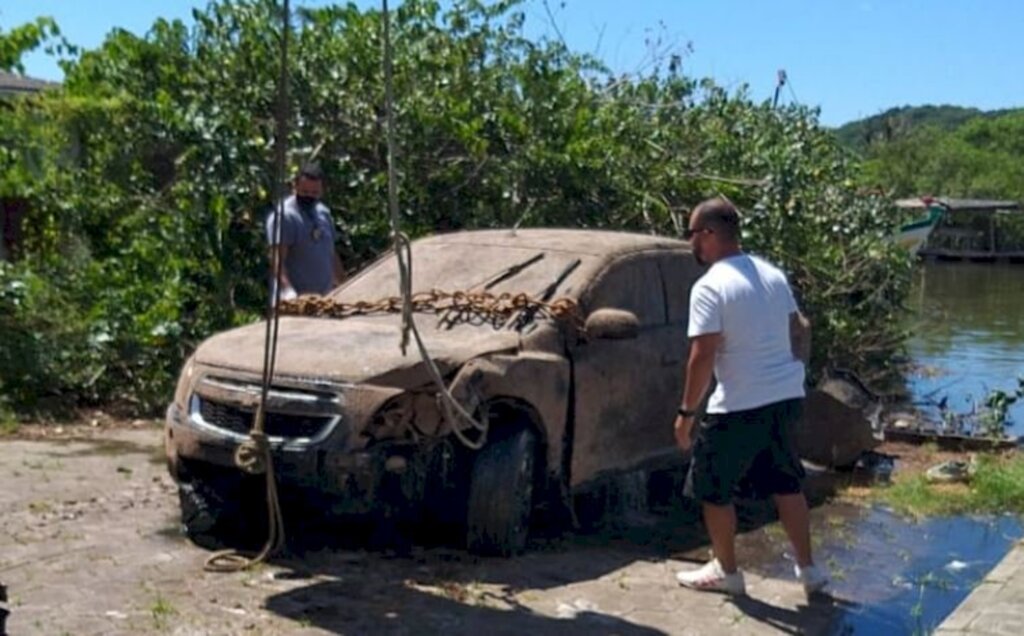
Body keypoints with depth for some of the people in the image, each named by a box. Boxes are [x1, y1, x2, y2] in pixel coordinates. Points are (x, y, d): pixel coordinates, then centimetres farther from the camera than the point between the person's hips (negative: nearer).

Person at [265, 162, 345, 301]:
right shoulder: (284, 216, -11)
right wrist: (287, 289, -35)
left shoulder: (324, 213, 15)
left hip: (323, 298, 8)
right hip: (295, 299, -8)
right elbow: (276, 260, -20)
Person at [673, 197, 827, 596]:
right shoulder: (773, 275, 9)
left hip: (740, 406, -8)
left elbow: (702, 357, -19)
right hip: (786, 396, 8)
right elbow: (798, 331, 16)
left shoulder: (710, 287, -15)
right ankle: (807, 568, 27)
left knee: (712, 488, 11)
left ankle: (725, 571, 22)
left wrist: (687, 412, -11)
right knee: (785, 483, 21)